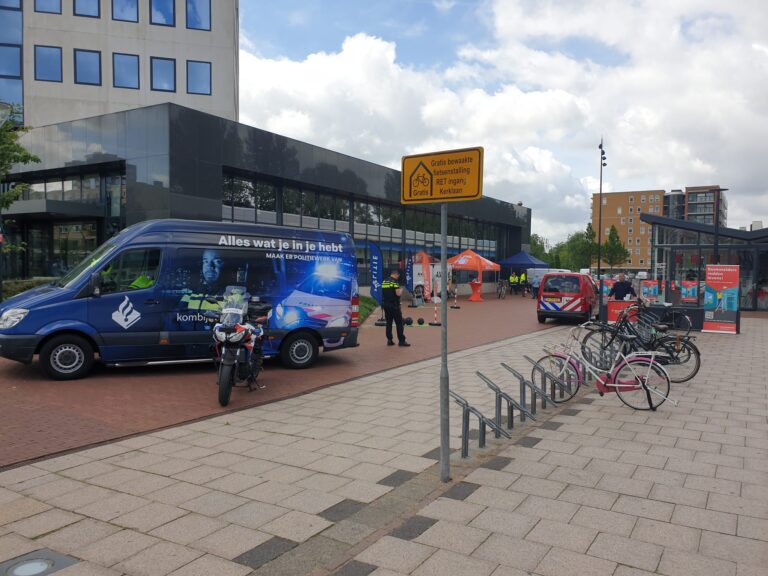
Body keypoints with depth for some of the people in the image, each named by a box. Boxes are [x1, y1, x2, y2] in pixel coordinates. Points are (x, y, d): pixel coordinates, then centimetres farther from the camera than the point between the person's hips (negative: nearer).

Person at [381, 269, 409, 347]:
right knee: (399, 323, 0)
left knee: (388, 323, 12)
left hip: (385, 305, 7)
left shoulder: (384, 281, 11)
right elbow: (398, 293, -18)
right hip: (394, 305, -7)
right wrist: (401, 290, 1)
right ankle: (401, 341, 0)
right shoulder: (395, 281, -12)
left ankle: (389, 340, 12)